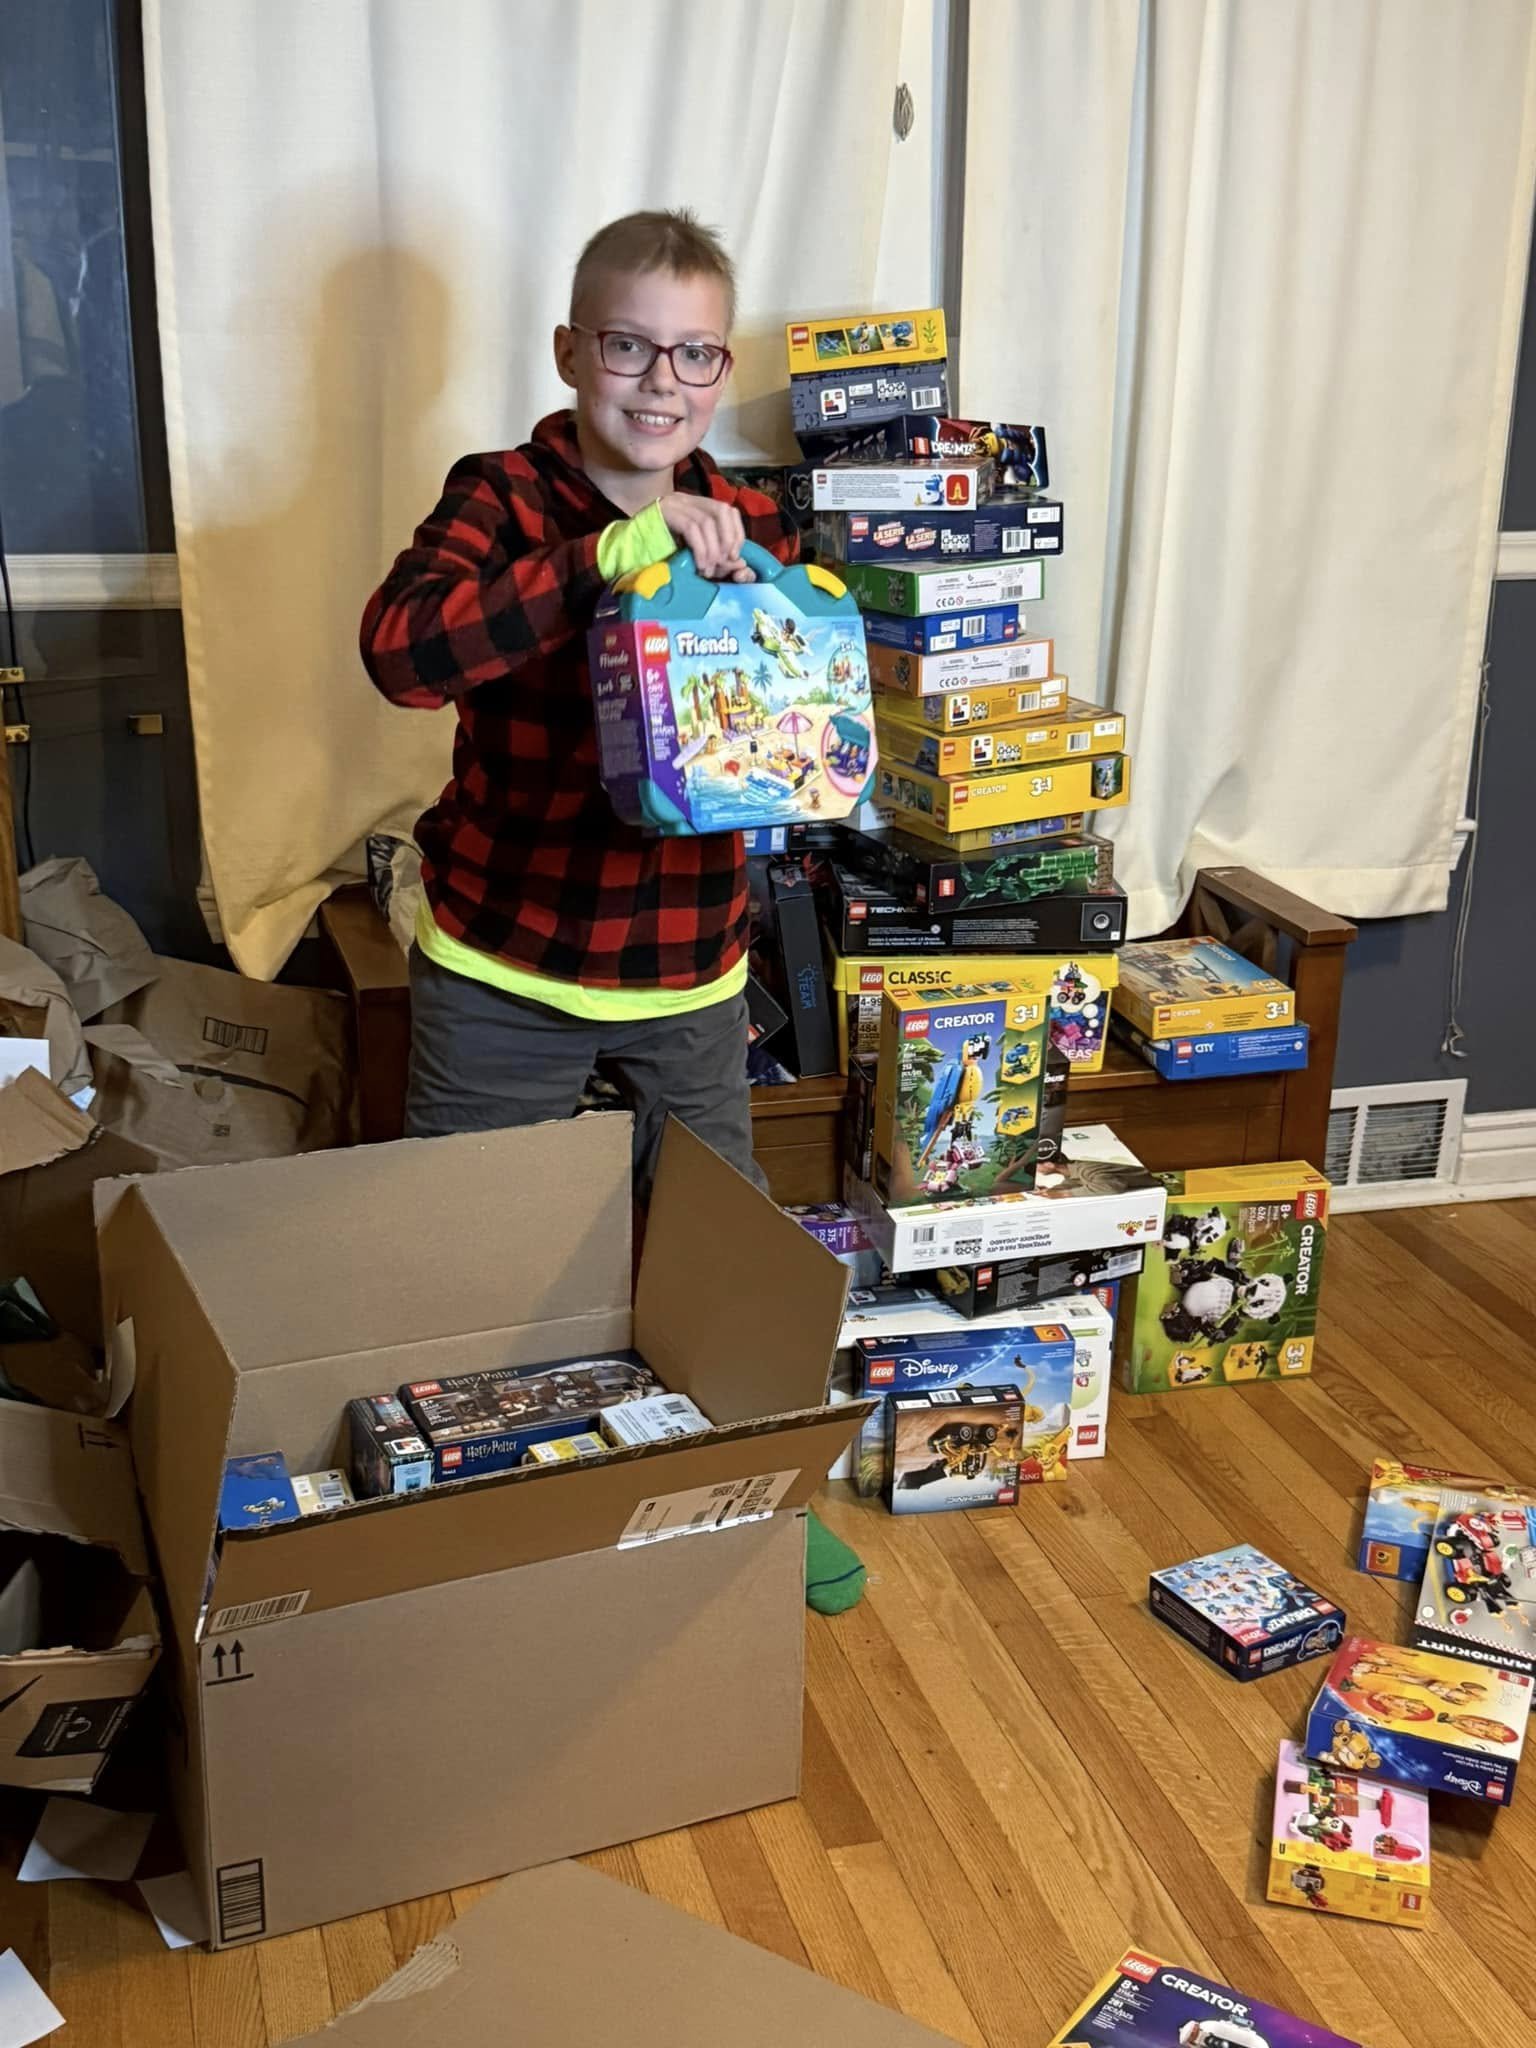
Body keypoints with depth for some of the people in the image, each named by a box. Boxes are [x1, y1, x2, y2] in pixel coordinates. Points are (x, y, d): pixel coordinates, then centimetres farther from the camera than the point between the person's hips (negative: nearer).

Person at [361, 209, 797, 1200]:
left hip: (693, 970, 3)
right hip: (504, 969, -3)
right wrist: (612, 551, -36)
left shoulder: (753, 528, 1)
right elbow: (399, 648, -30)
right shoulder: (502, 498, -10)